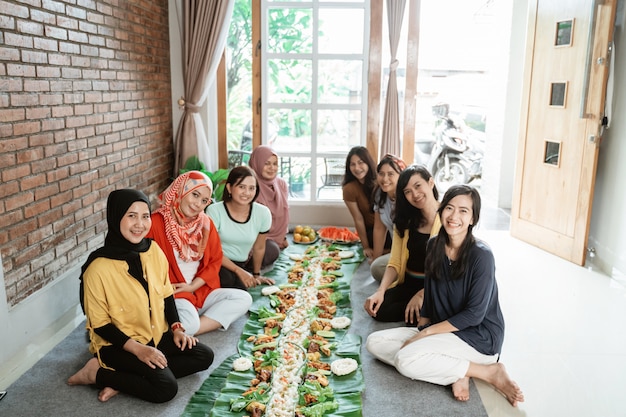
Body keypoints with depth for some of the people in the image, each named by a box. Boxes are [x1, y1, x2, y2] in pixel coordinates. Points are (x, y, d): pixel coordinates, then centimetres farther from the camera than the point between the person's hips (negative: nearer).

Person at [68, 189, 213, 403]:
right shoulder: (99, 267, -22)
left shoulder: (154, 250, -6)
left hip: (157, 335, 7)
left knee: (204, 356, -4)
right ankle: (97, 373, -3)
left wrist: (176, 328, -3)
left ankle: (120, 381, -5)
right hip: (118, 344, -7)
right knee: (166, 387, -22)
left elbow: (166, 294, 8)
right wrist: (137, 348, -23)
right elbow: (99, 324, -15)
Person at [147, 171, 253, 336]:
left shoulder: (206, 223, 8)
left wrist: (194, 285, -4)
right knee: (189, 322, -38)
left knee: (243, 298, -13)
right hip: (170, 295, -8)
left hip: (201, 291, 8)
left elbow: (215, 260, 9)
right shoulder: (156, 222, -10)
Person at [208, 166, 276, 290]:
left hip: (243, 263, 3)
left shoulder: (263, 213, -11)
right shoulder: (215, 211, -18)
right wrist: (238, 271, -16)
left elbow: (259, 248, 5)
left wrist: (256, 275, 18)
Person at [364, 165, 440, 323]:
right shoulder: (405, 221, 9)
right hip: (408, 283, 5)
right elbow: (395, 262, 3)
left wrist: (422, 294, -21)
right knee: (379, 309, -21)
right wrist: (381, 291, -14)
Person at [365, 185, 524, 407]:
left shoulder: (481, 256, -18)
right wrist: (420, 330, -3)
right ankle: (455, 372, -12)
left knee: (406, 359, -27)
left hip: (480, 338, -7)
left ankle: (489, 372, -11)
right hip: (442, 330, 7)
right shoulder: (434, 246, 1)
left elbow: (474, 314, -18)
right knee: (375, 342, -6)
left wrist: (426, 333, -16)